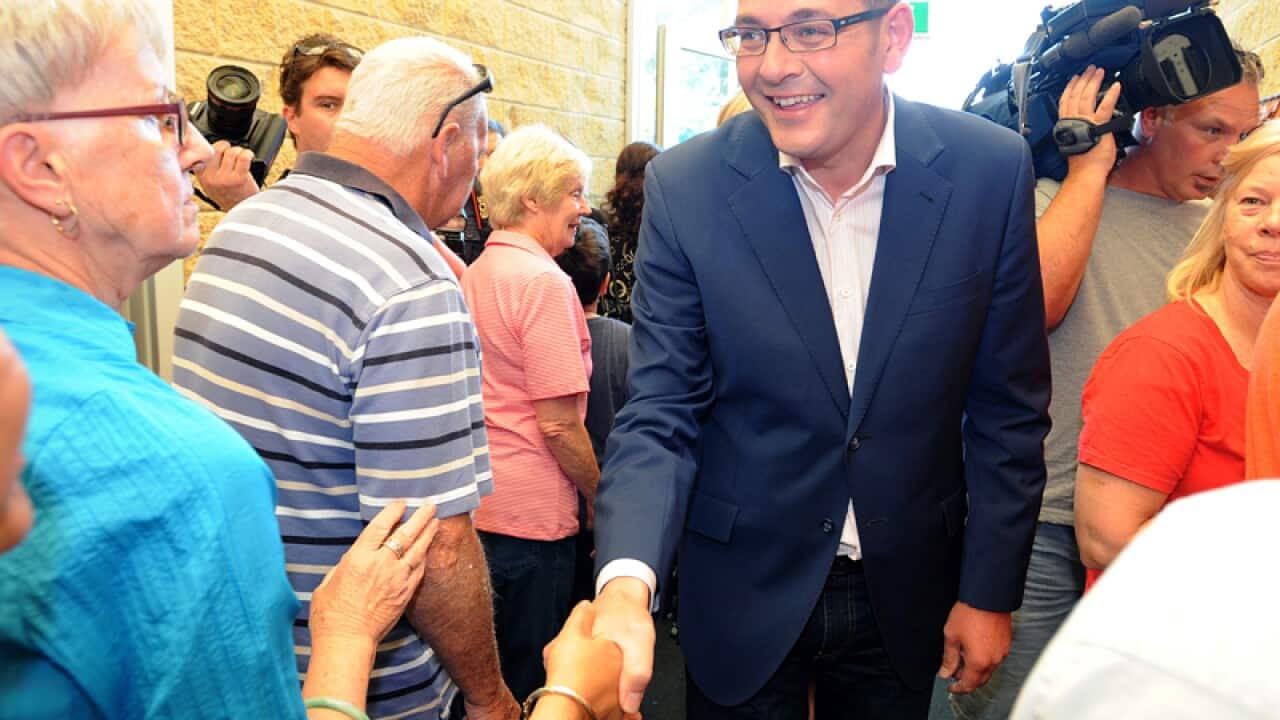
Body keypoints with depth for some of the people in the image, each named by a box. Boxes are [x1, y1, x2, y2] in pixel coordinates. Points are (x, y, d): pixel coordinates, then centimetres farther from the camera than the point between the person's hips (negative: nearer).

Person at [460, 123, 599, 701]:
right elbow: (560, 424, -20)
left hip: (478, 502, 8)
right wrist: (599, 494, -5)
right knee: (529, 681, 9)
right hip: (529, 513, -8)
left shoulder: (474, 275, 9)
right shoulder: (544, 281, -17)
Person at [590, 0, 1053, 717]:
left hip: (907, 592, 2)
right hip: (744, 597, -1)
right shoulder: (685, 186, -14)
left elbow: (1009, 408, -4)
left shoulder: (991, 170, -11)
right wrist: (626, 582, -29)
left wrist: (991, 591, -1)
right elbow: (661, 413, -13)